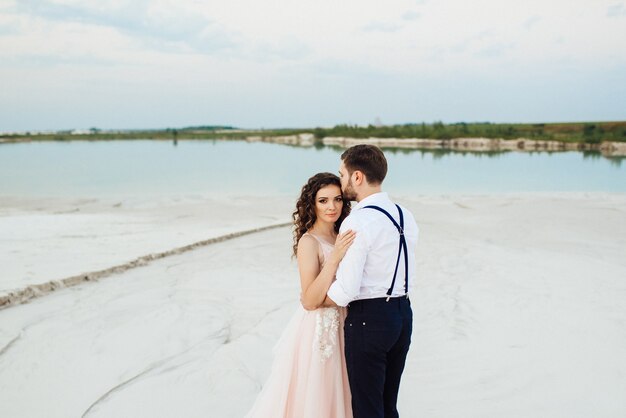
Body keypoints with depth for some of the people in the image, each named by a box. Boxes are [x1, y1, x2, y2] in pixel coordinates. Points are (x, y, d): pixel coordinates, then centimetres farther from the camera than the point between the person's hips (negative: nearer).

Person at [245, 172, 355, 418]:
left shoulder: (339, 238, 4)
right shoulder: (309, 241, -16)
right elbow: (310, 301, -23)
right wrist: (334, 257, -29)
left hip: (338, 328, 7)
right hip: (317, 330, -7)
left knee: (331, 396, 20)